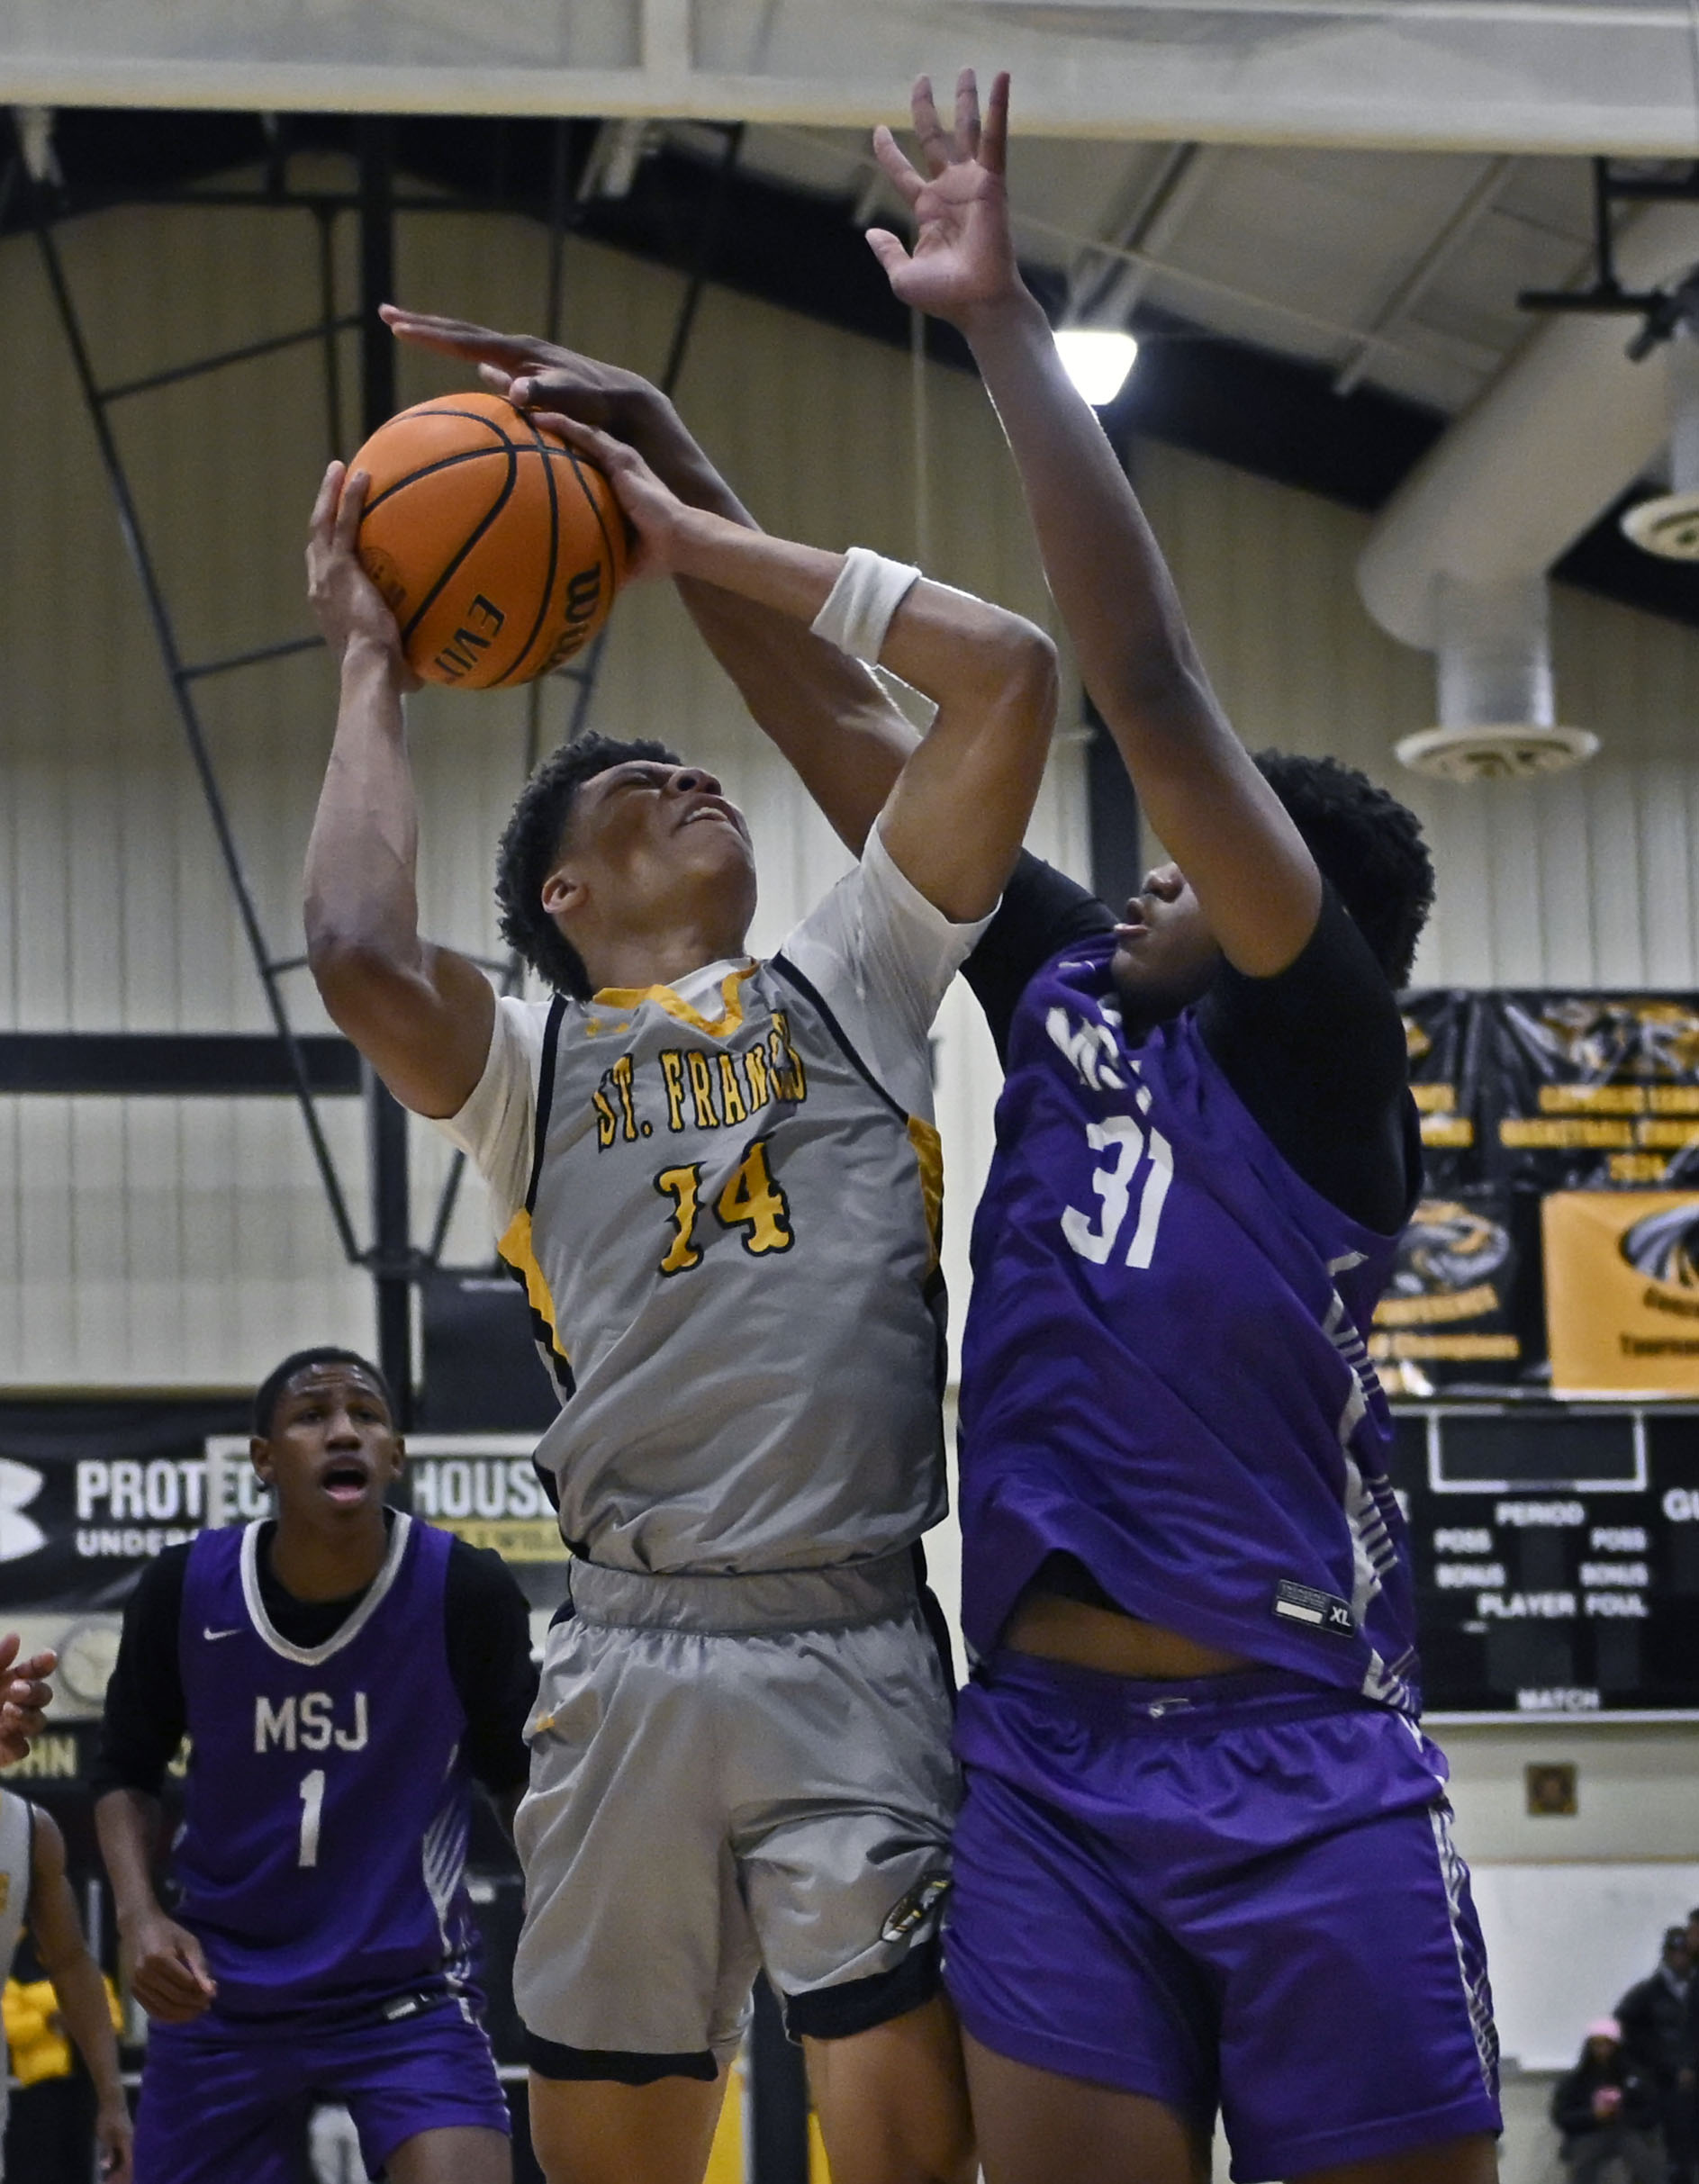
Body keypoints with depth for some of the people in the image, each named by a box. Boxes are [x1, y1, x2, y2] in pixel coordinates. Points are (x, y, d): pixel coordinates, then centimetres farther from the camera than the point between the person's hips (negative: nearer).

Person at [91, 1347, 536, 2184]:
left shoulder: (465, 1592, -12)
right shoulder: (183, 1590, -7)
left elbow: (519, 1777, 1)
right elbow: (127, 1770, 7)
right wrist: (138, 1915, -9)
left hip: (408, 1991, -2)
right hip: (220, 1994, 2)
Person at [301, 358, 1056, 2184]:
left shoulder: (848, 985, 18)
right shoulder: (528, 1062, 14)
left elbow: (1008, 668, 10)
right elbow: (360, 954, -10)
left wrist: (692, 541, 14)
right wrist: (368, 670, 7)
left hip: (860, 1656, 0)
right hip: (629, 1668, 0)